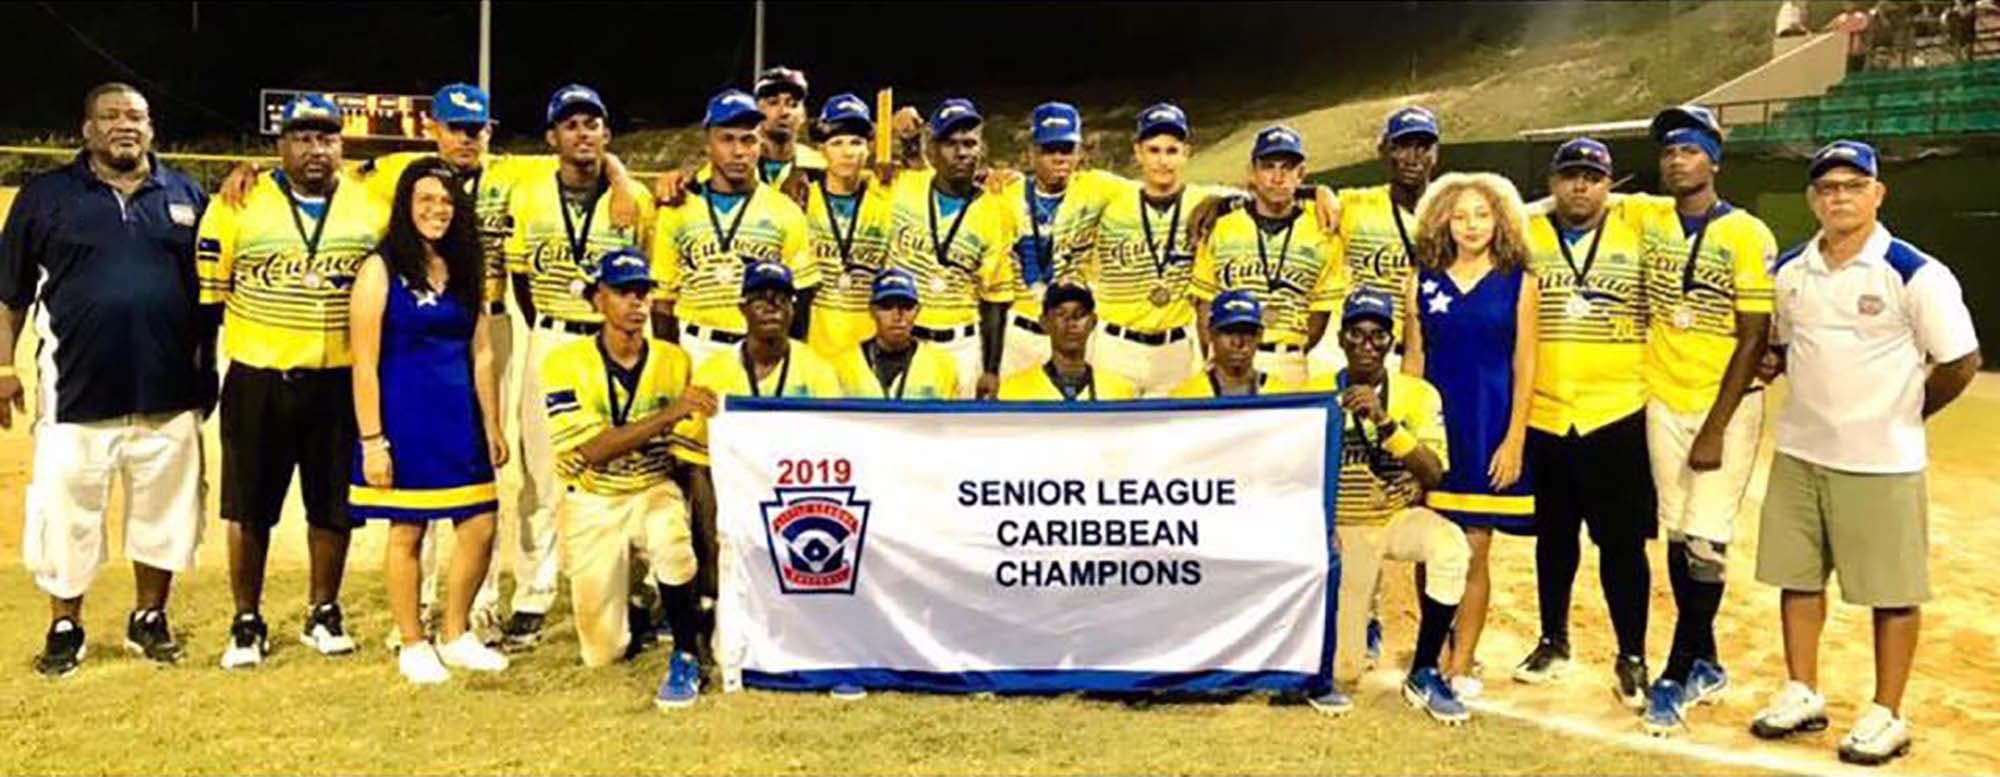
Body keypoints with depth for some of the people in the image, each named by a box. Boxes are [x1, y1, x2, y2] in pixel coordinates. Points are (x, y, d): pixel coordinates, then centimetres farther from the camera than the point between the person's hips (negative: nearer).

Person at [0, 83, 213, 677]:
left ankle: (149, 618, 26)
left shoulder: (186, 195, 9)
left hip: (169, 395, 2)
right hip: (77, 394, -1)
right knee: (66, 514, 3)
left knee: (164, 512, 9)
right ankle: (64, 628, 19)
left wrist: (209, 368, 9)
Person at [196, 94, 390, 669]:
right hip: (257, 381, -1)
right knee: (250, 508, 6)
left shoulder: (371, 207, 4)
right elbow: (207, 293, 2)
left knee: (333, 506, 10)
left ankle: (323, 613, 27)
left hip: (341, 382, 1)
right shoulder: (238, 206, -1)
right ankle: (247, 624, 19)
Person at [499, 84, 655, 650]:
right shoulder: (527, 197, 4)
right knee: (541, 476, 2)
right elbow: (518, 275, 13)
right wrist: (547, 336, 10)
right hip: (549, 343, 1)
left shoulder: (635, 199, 0)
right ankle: (531, 604, 8)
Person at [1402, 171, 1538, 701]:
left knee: (1474, 551, 1)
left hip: (1490, 428, -1)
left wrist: (1514, 439, -6)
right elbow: (1413, 359, 8)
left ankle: (1462, 665, 10)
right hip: (1433, 424, 2)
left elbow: (1524, 367, 0)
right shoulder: (1422, 282, 6)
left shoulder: (1517, 284, 1)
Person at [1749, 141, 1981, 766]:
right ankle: (1803, 694, 26)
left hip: (1882, 462, -5)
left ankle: (1887, 716, 16)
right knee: (1796, 576, 12)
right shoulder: (1788, 271, 4)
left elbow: (1961, 363, -7)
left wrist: (1899, 416, 1)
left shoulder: (1915, 273, -12)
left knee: (1891, 590, 4)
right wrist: (1820, 399, 5)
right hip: (1798, 454, 5)